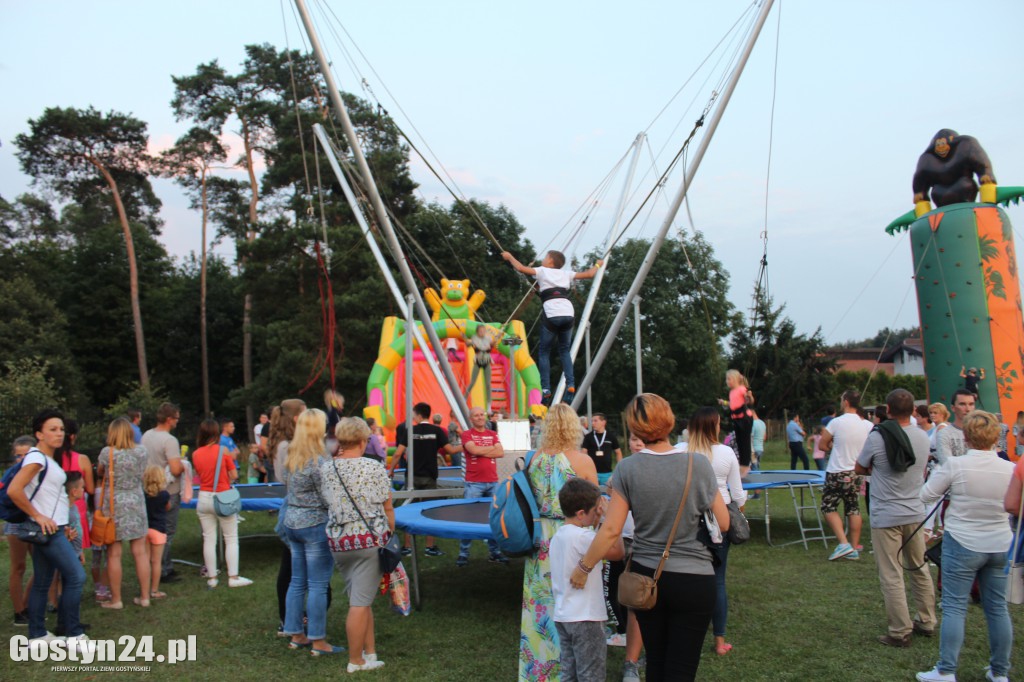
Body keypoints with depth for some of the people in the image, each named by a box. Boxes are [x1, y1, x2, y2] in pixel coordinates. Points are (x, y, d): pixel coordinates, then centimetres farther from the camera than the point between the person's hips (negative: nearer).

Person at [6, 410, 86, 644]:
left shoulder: (48, 460, 13)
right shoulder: (36, 458, -15)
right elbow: (13, 490, -26)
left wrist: (63, 522, 12)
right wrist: (37, 516, -19)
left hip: (52, 529, 9)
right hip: (47, 529, -9)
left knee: (42, 583, 14)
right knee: (76, 576, -9)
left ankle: (37, 634, 22)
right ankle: (73, 634, -1)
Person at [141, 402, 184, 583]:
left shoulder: (146, 436, 4)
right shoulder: (169, 440, -21)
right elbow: (175, 470, -26)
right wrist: (183, 465, -6)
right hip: (168, 493, -8)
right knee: (167, 533, 1)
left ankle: (166, 567, 26)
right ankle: (162, 572, 7)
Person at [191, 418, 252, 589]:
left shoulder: (196, 454, 0)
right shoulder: (222, 450, -10)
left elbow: (200, 476, 7)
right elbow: (234, 476, -5)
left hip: (204, 498, 4)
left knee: (209, 539, 9)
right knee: (231, 539, 5)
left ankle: (211, 578, 14)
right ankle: (233, 577, 5)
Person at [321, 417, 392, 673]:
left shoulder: (325, 468, 1)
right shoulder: (374, 468, -8)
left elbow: (327, 502, 8)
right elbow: (388, 508, -2)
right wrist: (390, 536, 10)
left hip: (338, 541, 4)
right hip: (370, 540, -4)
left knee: (360, 600, 17)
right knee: (360, 603, 3)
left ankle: (370, 652, 24)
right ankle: (355, 661, 13)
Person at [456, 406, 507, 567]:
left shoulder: (492, 434, 14)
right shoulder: (467, 434, 1)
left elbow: (501, 453, 0)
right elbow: (473, 449, -17)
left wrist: (481, 451, -7)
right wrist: (492, 448, -4)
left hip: (493, 482, 4)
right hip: (474, 483, -4)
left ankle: (495, 552, 17)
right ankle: (463, 553, 5)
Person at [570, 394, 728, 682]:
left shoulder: (627, 468, -9)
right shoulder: (698, 464, -10)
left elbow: (611, 529, -9)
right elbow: (723, 524, -4)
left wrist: (583, 567, 3)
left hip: (645, 576, 2)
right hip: (693, 580, -2)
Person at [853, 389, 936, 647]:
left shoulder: (877, 437, -15)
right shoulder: (923, 437, 0)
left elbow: (859, 469, -1)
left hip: (886, 517, -5)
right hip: (915, 513, 5)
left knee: (891, 576, 1)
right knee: (920, 569, 19)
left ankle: (900, 632, 7)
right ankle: (926, 622, 30)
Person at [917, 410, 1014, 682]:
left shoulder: (955, 465, -16)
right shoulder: (1010, 469, -5)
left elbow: (926, 495, -4)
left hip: (962, 544, -4)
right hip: (1000, 545, 4)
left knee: (954, 607, 2)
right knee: (998, 608, 14)